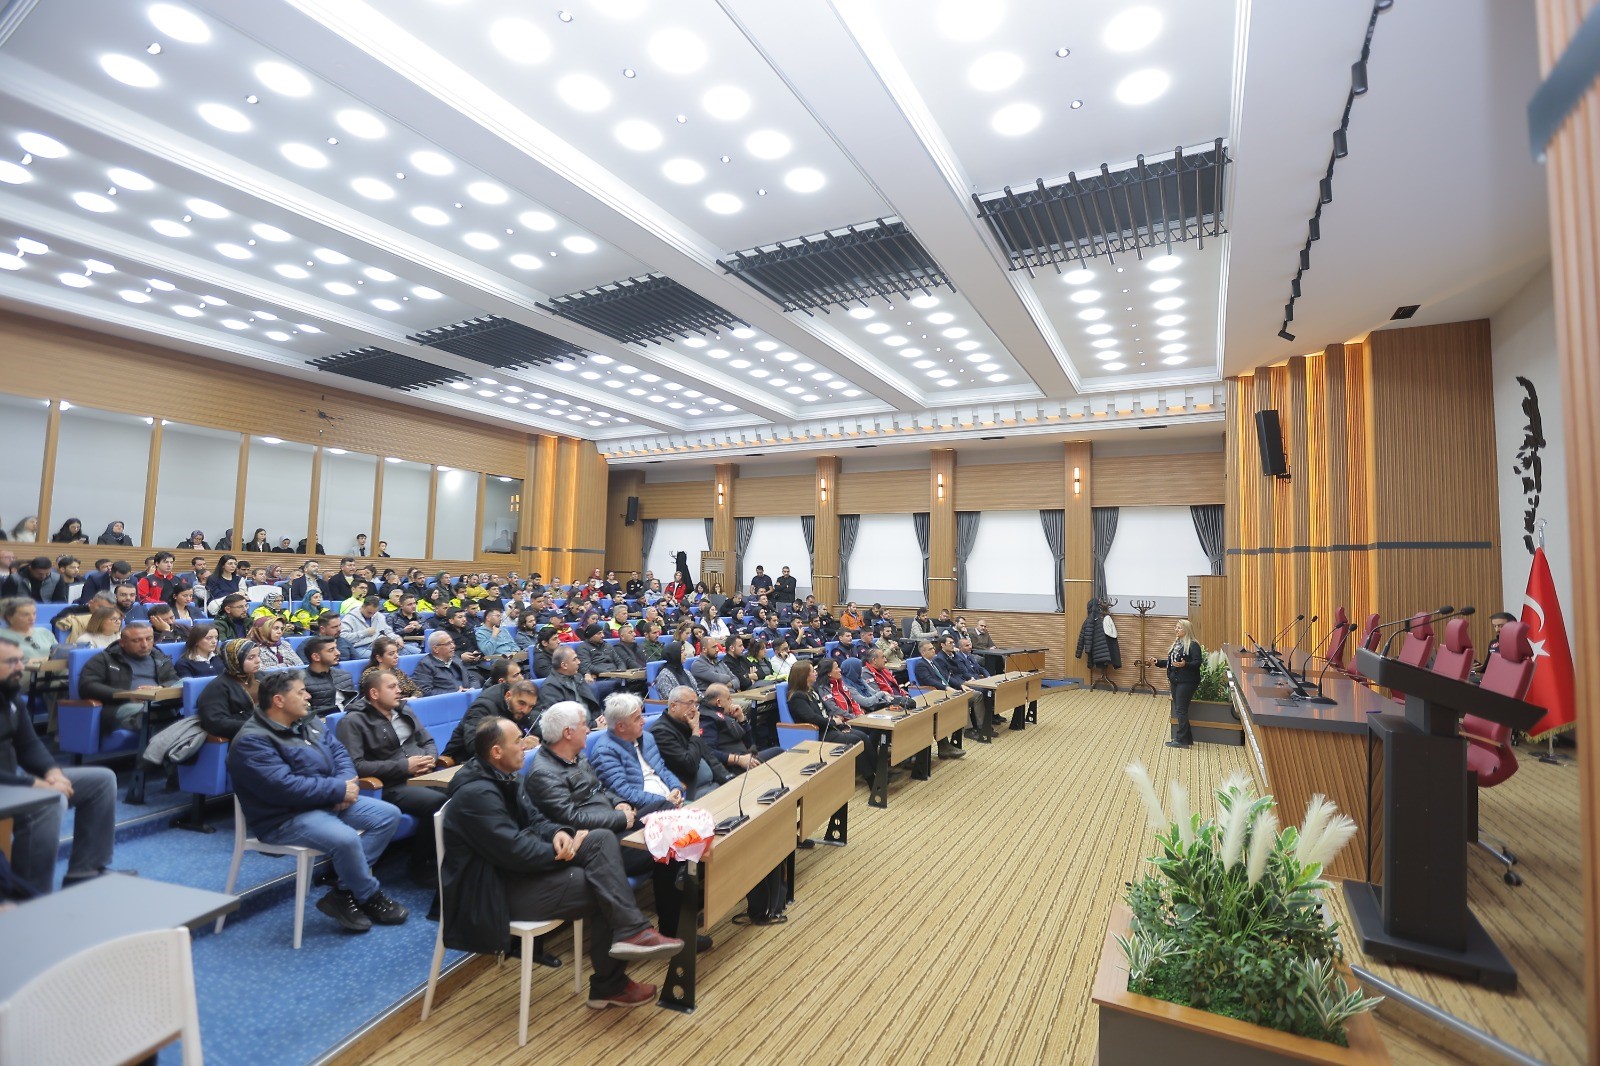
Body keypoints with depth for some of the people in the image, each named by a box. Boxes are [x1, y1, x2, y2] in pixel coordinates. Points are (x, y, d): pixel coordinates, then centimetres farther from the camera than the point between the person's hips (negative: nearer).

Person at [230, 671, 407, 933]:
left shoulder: (309, 722, 10)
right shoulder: (252, 741, -17)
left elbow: (339, 752, 8)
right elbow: (283, 786, -26)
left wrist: (347, 784, -13)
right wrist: (339, 790, -20)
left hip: (328, 802, 9)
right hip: (285, 818, -9)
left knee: (388, 814, -5)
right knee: (345, 839, -32)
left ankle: (344, 890, -6)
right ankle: (370, 896, -4)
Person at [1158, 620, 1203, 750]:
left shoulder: (1193, 645, -11)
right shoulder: (1176, 644, 15)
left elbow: (1198, 662, -18)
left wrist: (1185, 664, -33)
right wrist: (1157, 662, 12)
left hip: (1186, 682, -9)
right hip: (1175, 681, 9)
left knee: (1181, 710, -6)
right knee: (1179, 709, 12)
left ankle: (1181, 740, 2)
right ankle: (1187, 739, 21)